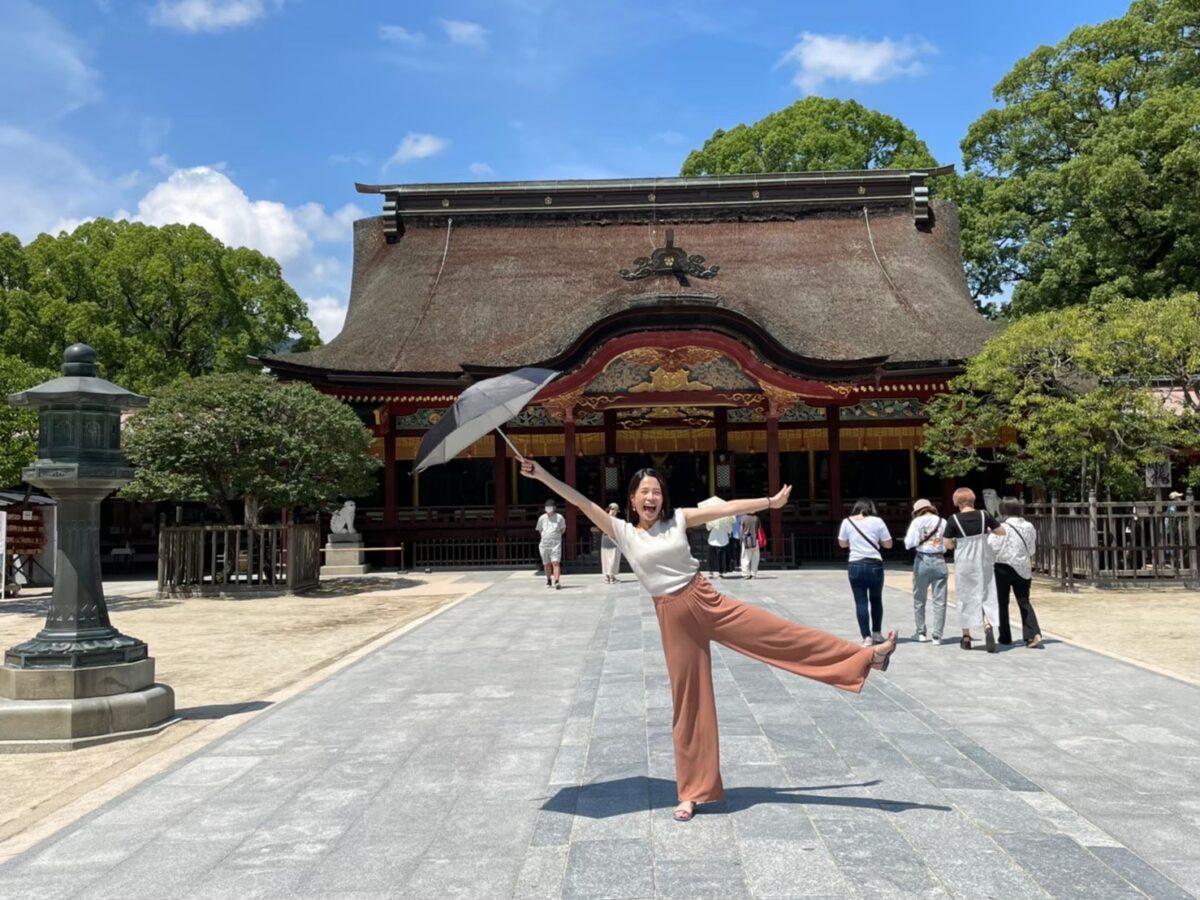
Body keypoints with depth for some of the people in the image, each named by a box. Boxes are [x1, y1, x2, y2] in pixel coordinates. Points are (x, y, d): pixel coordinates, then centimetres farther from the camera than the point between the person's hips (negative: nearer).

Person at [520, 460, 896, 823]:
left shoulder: (678, 519, 3)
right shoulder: (622, 531, 0)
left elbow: (727, 508, 4)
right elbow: (580, 501, -6)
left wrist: (771, 501, 6)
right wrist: (542, 474, -13)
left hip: (707, 601, 1)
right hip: (673, 617, -1)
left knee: (783, 634, 0)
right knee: (688, 701, 5)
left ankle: (867, 657, 10)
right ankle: (692, 791, 17)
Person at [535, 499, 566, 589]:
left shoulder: (559, 517, -2)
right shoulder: (542, 518, 4)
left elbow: (563, 529, 10)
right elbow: (539, 530, 18)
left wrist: (556, 536, 5)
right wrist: (545, 536, 10)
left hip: (556, 544, -3)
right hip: (544, 544, 3)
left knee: (556, 563, -16)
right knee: (547, 564, 12)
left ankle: (556, 582, -23)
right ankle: (548, 581, 30)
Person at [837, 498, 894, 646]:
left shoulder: (847, 522, 3)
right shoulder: (877, 521, -2)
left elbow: (842, 544, 13)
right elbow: (888, 544, 3)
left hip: (855, 565, 0)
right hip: (874, 565, 0)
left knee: (860, 602, 3)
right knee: (876, 600, 18)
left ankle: (867, 637, -3)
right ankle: (877, 633, 25)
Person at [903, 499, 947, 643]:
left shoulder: (917, 521, -2)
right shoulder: (943, 522, 4)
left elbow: (910, 543, -10)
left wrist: (906, 539, 11)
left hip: (923, 561, -1)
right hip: (939, 561, 1)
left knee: (919, 599, 13)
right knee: (939, 601, 5)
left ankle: (921, 633, 20)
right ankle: (937, 635, 4)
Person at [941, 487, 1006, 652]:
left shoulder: (954, 519, -10)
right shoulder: (983, 515, -3)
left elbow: (947, 544, -10)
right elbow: (1002, 531, 6)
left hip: (964, 563, -1)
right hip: (983, 561, 2)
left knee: (966, 597, 9)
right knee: (985, 595, 7)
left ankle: (966, 637, 15)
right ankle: (987, 626, -19)